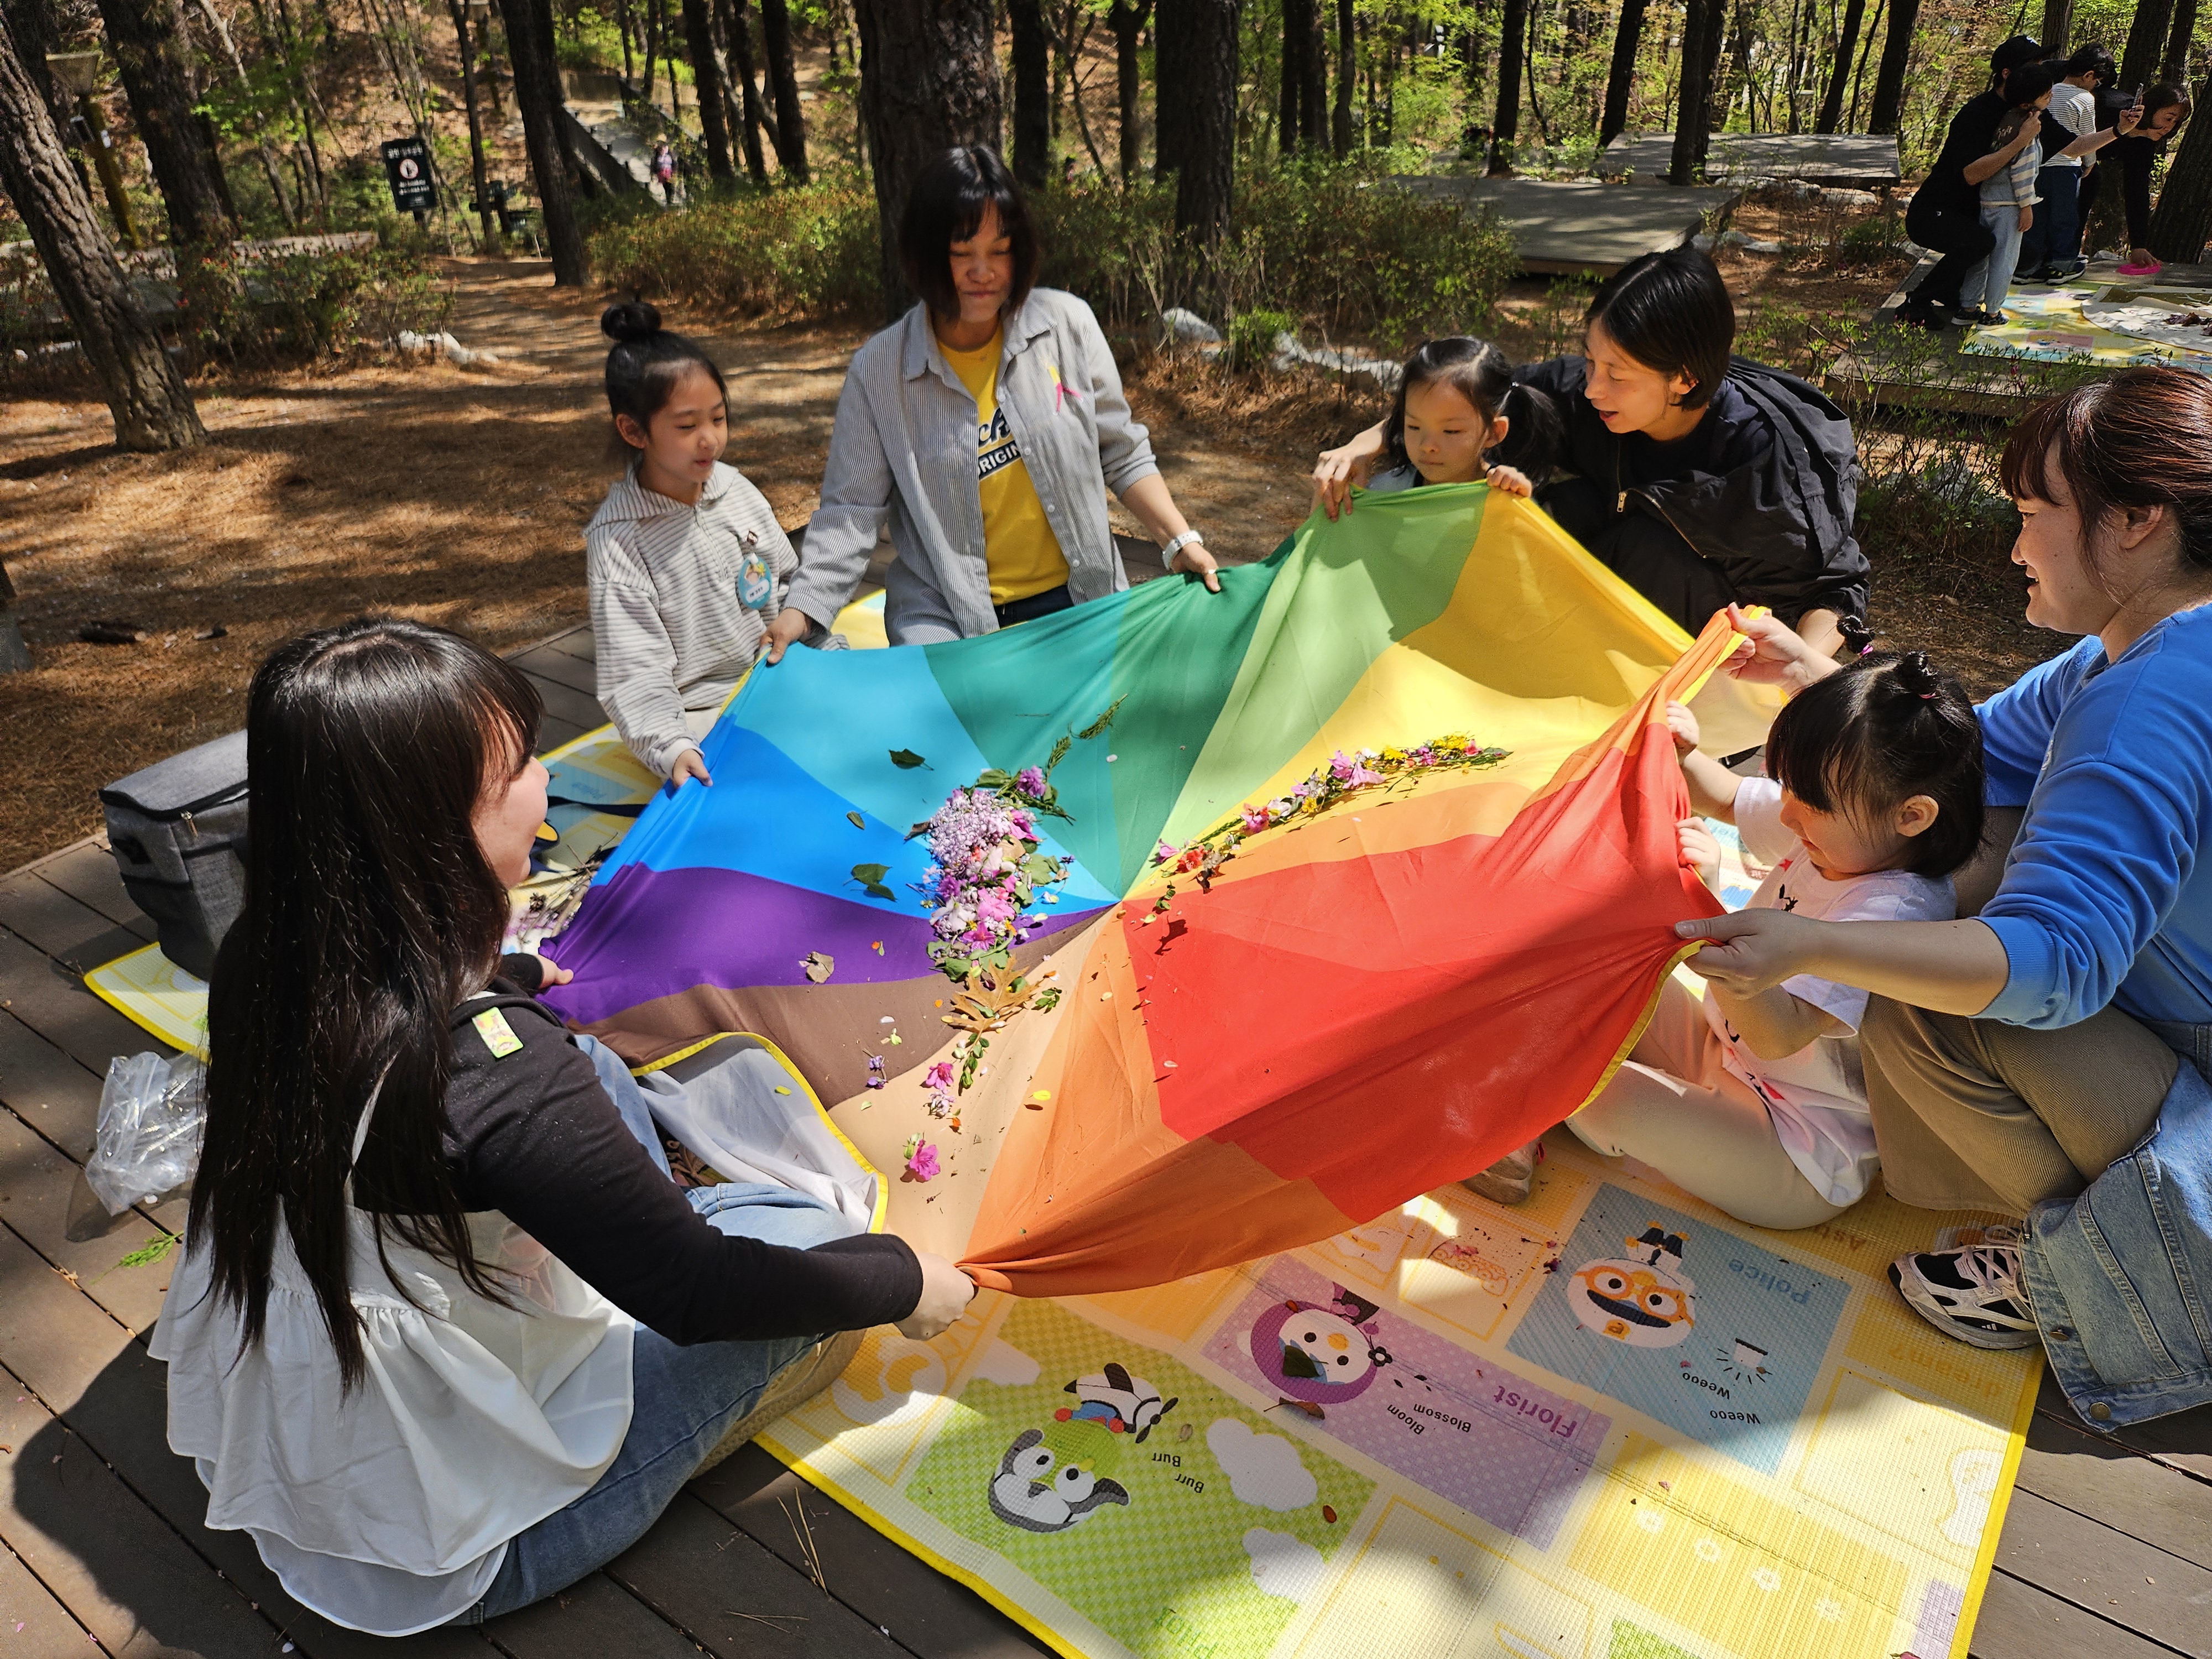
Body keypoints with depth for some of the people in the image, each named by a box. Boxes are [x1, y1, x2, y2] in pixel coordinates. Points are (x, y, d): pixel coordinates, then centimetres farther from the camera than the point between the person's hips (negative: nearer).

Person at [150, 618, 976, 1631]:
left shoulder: (269, 962, -12)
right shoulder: (491, 1071, -36)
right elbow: (697, 1294, -26)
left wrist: (522, 975, 33)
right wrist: (908, 1281, -10)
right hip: (444, 1557, -7)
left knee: (594, 1068, 13)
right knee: (815, 1234, -4)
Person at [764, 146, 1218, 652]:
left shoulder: (1067, 325, 0)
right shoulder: (878, 370, -4)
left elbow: (1122, 456, 8)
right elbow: (851, 509, -2)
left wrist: (1180, 541, -2)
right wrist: (802, 609, -15)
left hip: (1078, 600, 2)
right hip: (947, 616, -2)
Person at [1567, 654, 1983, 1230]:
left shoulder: (1893, 913, -31)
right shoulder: (1845, 828, -5)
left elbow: (1777, 1034, -39)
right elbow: (1725, 797, 12)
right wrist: (1684, 755, -11)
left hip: (1800, 1161, -9)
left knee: (1605, 1100, -22)